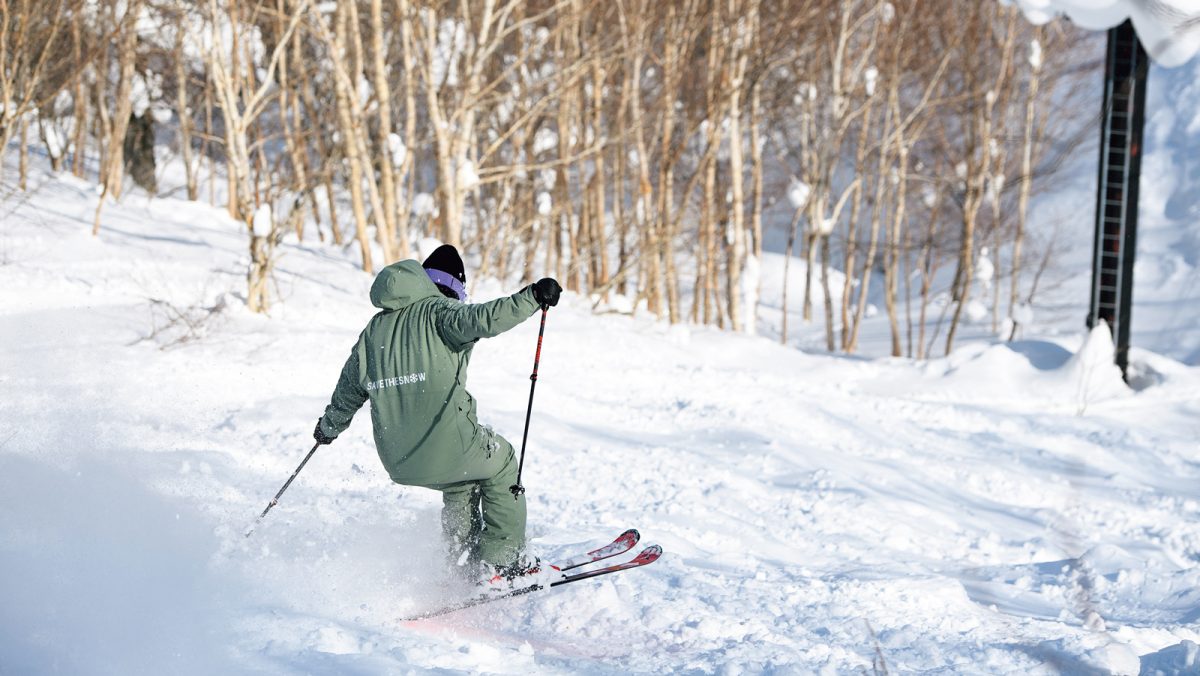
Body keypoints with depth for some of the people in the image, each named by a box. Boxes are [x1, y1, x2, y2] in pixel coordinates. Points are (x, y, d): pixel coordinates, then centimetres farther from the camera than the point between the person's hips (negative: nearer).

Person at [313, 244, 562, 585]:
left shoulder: (374, 329, 17)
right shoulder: (438, 311, -2)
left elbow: (349, 389, 26)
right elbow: (482, 320, -23)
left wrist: (329, 426, 42)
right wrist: (531, 298, -17)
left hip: (398, 460, 6)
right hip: (447, 443, -6)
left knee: (460, 481, 32)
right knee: (500, 463, 21)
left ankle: (466, 566, 29)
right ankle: (502, 559, 16)